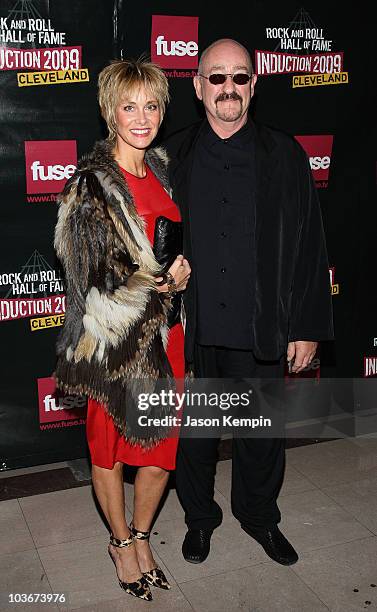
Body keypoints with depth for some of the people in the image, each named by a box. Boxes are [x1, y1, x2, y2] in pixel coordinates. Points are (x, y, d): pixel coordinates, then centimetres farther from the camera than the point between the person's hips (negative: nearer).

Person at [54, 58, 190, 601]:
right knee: (110, 445, 13)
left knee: (162, 446, 13)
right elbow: (95, 280, -15)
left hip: (165, 332, 6)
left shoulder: (163, 169, 9)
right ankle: (121, 542, 38)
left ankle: (141, 536, 38)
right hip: (115, 340, -6)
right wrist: (165, 283, -12)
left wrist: (182, 269, 4)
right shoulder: (91, 184, -13)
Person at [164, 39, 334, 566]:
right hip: (191, 330, 1)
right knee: (194, 430, 14)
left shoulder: (284, 156, 0)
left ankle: (259, 516, 39)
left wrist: (307, 326, -3)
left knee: (261, 431, 14)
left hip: (262, 330, 0)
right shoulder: (173, 157, 2)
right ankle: (200, 516, 38)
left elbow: (308, 246, -1)